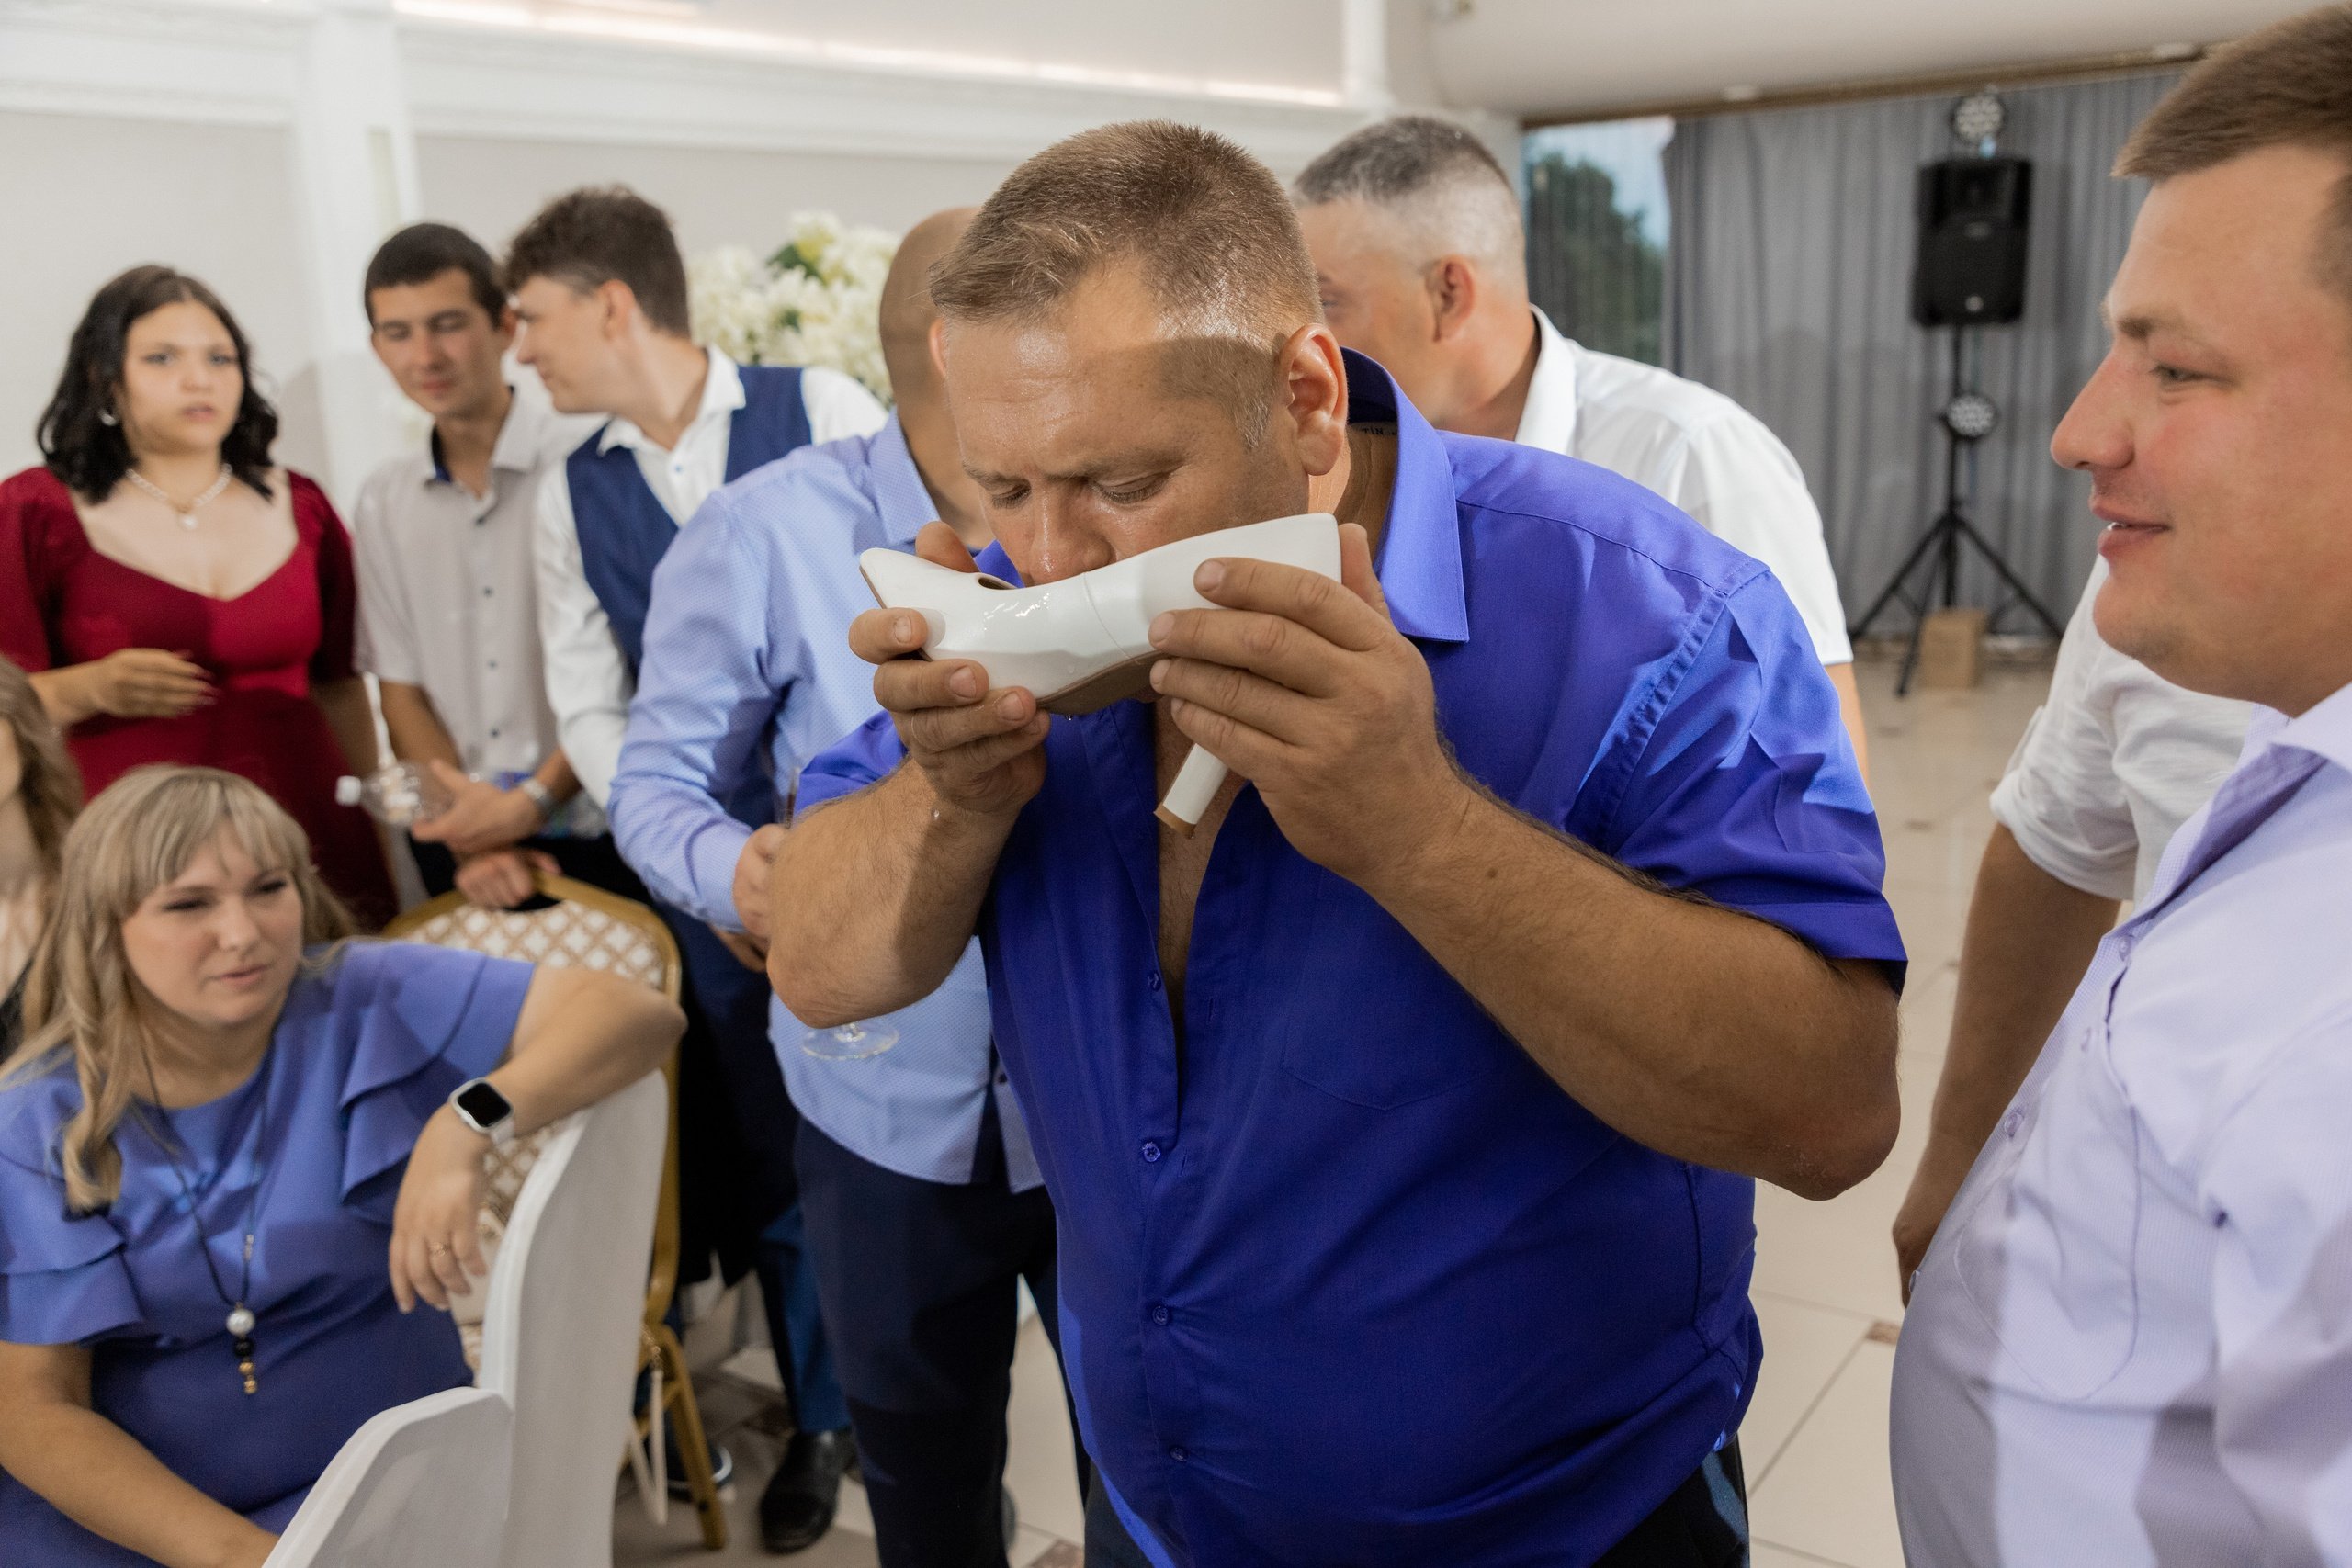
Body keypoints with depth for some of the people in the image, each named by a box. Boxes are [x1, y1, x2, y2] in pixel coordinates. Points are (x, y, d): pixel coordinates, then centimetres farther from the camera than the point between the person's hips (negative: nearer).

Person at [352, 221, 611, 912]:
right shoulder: (383, 505, 9)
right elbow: (401, 691, 10)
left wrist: (532, 802, -14)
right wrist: (470, 841, -2)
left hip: (597, 836, -4)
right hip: (459, 840, 4)